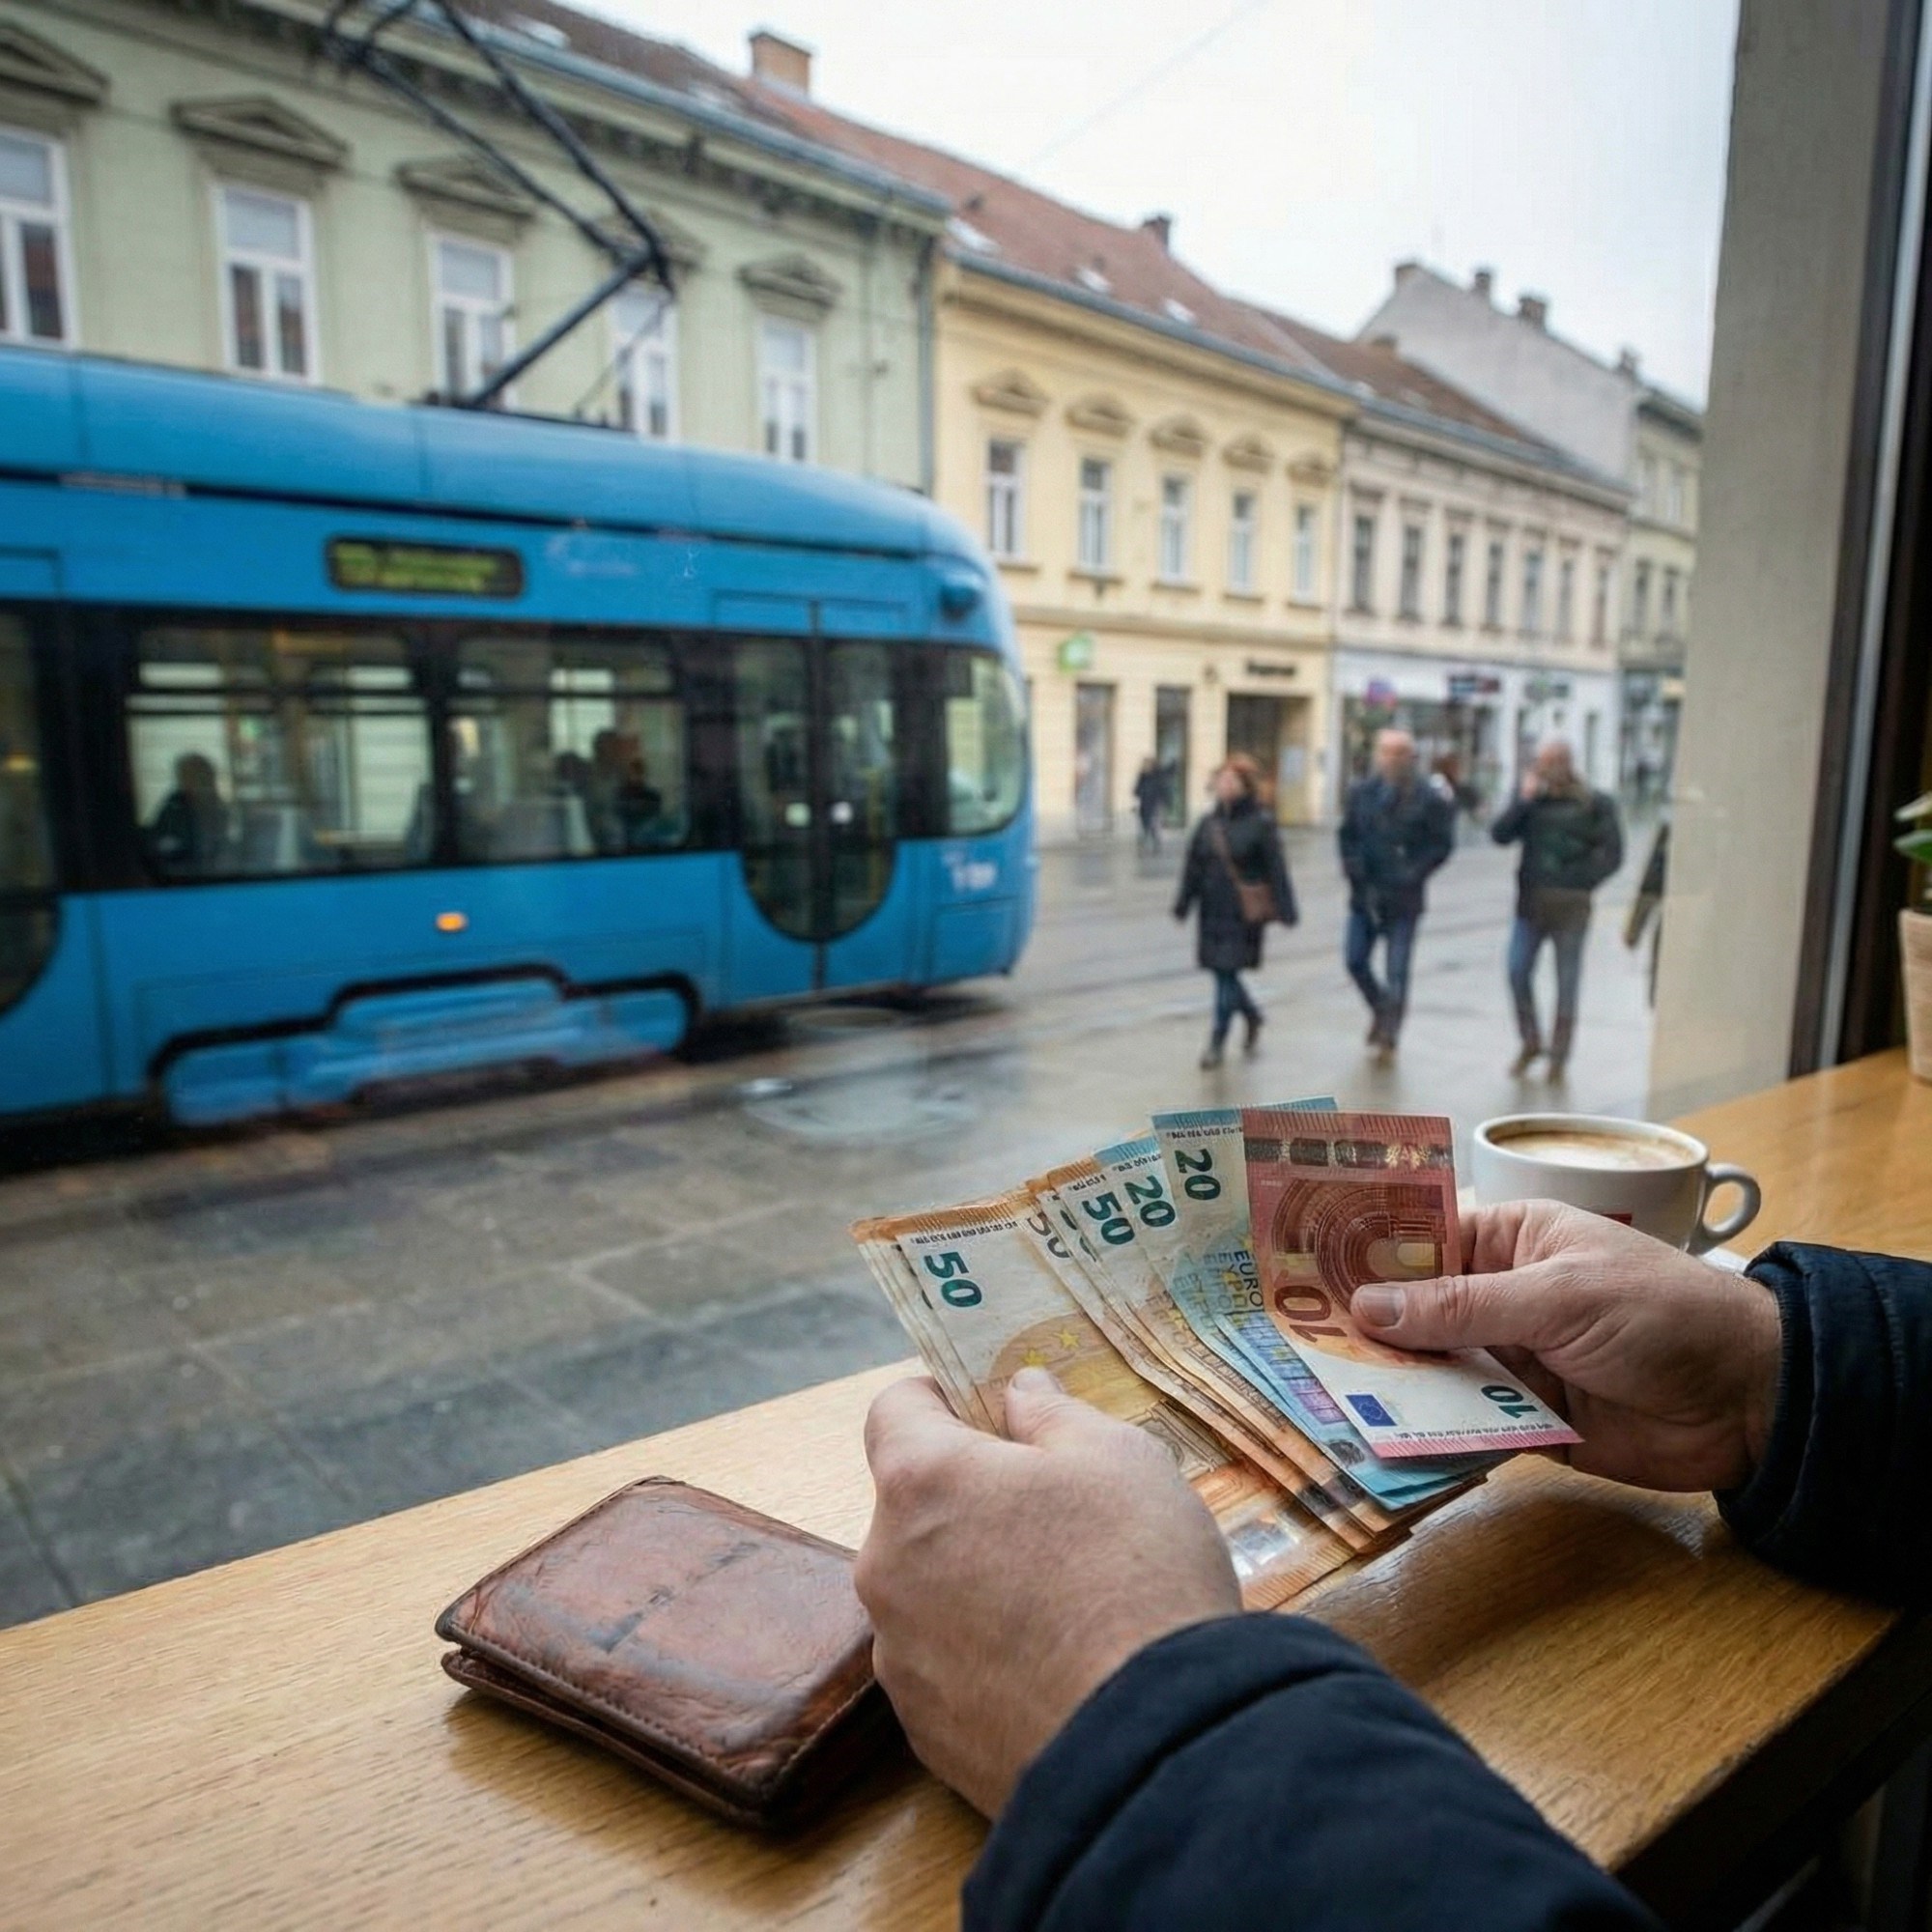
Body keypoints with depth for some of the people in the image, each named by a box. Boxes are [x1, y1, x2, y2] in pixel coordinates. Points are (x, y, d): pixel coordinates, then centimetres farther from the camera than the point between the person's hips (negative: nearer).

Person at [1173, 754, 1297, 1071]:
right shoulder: (1209, 824, 7)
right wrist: (1183, 904, 8)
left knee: (1227, 974, -5)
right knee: (1221, 972, 12)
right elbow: (1192, 867, 10)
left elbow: (1276, 870, -8)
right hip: (1213, 912, 5)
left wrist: (1284, 910, -12)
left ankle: (1217, 1042, 4)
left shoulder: (1260, 824, -7)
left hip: (1244, 914, -5)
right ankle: (1252, 1016, 38)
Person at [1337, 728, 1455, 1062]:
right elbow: (1347, 834, 11)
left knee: (1396, 972, -1)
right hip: (1364, 894, 4)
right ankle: (1380, 1009, 35)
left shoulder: (1428, 800, -8)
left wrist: (1414, 874, -15)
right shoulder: (1361, 792, 3)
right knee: (1356, 961, 7)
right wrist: (1353, 865, -4)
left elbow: (1442, 844, -5)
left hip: (1403, 899, -4)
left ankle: (1388, 1038, 10)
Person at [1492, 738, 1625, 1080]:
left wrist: (1578, 884, -8)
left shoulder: (1595, 804, 0)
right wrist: (1523, 801, -12)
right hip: (1531, 903, 3)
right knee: (1518, 972, -5)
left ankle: (1559, 1057, 13)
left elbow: (1612, 854, -2)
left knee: (1567, 982, 4)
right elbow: (1500, 835, -3)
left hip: (1570, 907, -2)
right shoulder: (1531, 798, 9)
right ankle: (1530, 1042, 14)